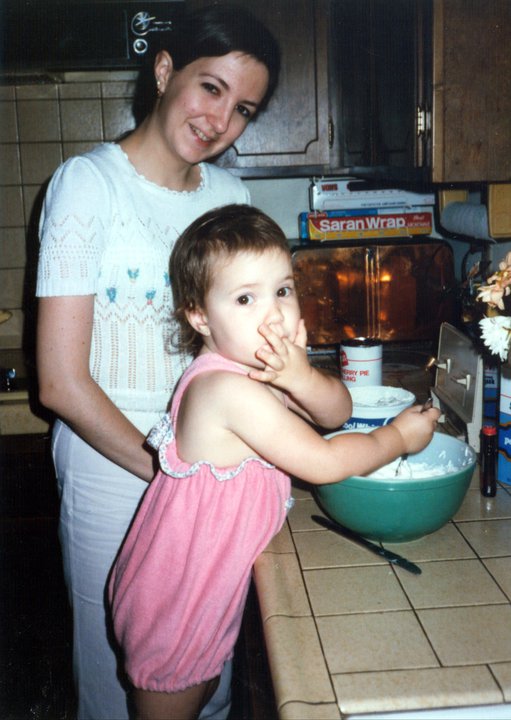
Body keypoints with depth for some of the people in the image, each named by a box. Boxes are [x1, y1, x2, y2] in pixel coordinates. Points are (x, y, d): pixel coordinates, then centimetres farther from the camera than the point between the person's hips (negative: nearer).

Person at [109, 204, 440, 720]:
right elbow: (321, 463, -26)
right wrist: (398, 437, -11)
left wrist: (301, 378, -27)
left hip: (208, 585, 8)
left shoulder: (258, 367, -3)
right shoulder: (229, 389, -31)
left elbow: (336, 413, -4)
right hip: (176, 596, -8)